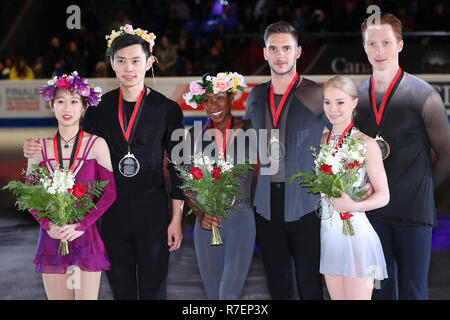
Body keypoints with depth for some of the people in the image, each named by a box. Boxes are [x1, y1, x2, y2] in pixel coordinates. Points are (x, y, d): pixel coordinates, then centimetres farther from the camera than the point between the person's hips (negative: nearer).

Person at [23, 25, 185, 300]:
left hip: (152, 210, -2)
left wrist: (177, 219, -2)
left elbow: (177, 167, 0)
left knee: (153, 289, 4)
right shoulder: (100, 108, 2)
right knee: (121, 289, 10)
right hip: (113, 212, 2)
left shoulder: (167, 109, -4)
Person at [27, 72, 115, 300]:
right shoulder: (41, 147, 6)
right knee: (57, 297, 7)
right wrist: (48, 225, -9)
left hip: (85, 236, -2)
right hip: (52, 237, 3)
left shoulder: (96, 144, -2)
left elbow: (110, 192, -4)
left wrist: (81, 225, -13)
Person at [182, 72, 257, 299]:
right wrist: (199, 215, -5)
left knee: (229, 294, -15)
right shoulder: (195, 135, 7)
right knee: (213, 295, 11)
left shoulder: (247, 131, 0)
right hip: (207, 223, 3)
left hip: (240, 220, -3)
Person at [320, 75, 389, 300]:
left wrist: (353, 205, -23)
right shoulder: (322, 140, 10)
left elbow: (383, 196, -8)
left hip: (356, 233, -6)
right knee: (336, 297, 10)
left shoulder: (365, 144, -8)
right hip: (328, 234, 6)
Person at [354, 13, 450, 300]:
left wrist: (420, 189, 6)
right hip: (372, 210, 4)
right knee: (380, 288, 9)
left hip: (412, 211, -3)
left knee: (413, 289, 0)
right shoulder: (356, 96, 7)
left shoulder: (424, 95, -5)